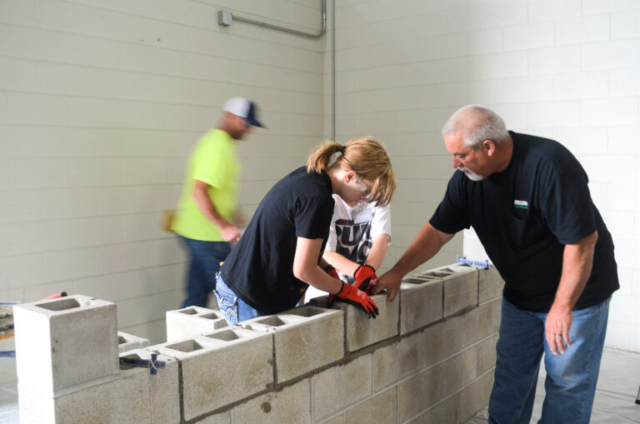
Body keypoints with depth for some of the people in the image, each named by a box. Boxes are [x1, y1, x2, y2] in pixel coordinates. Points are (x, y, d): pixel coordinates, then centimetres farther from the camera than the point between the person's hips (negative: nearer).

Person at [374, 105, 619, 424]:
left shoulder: (548, 165, -29)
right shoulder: (468, 177, -9)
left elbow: (581, 239, -27)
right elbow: (439, 230, -3)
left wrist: (562, 307, -24)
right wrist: (397, 272, -11)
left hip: (576, 291, -6)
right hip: (520, 295, 6)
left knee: (567, 380, 2)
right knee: (510, 374, 13)